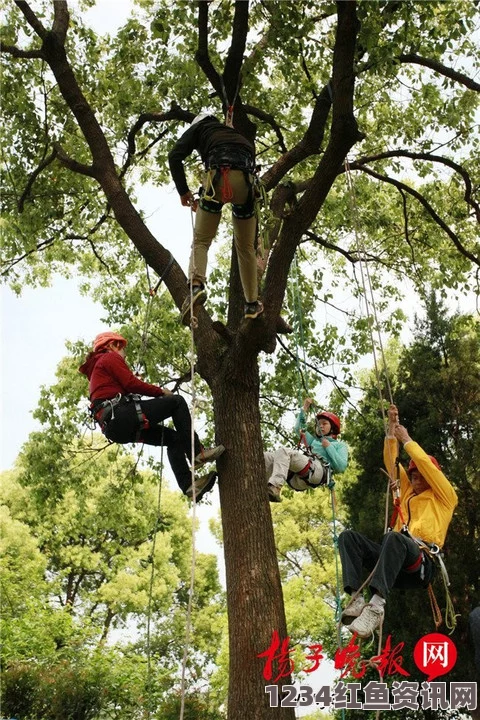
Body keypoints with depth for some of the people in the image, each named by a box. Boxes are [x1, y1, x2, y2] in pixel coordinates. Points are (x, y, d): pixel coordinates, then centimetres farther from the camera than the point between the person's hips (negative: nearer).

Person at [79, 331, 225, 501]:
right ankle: (197, 452, -14)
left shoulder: (96, 369, 35)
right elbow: (131, 383, -7)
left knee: (174, 438, 12)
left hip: (113, 428, 10)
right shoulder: (111, 357, 7)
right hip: (121, 416, -10)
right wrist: (160, 391, 4)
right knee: (177, 401, -8)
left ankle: (188, 484, -2)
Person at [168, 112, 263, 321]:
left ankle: (196, 285, -26)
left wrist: (183, 191, 16)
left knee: (201, 240, 2)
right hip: (246, 179, 3)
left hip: (219, 176, -3)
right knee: (246, 247, 13)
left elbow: (174, 156, 11)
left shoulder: (198, 128, 26)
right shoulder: (236, 134, 41)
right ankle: (252, 304, 12)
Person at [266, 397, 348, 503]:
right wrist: (304, 409, 36)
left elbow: (341, 467, 9)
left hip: (318, 469, -6)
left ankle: (275, 487, -51)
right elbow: (299, 428, 43)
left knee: (283, 451, -31)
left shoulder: (340, 445, 25)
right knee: (265, 457, -16)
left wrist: (328, 447, 8)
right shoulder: (314, 440, 41)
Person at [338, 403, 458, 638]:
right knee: (348, 536, -15)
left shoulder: (445, 497, 18)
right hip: (398, 561, 6)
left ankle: (377, 605, -54)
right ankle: (357, 598, -35)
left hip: (421, 563, -6)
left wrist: (407, 440, 13)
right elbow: (391, 462, 27)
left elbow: (426, 464, 5)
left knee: (394, 538, -40)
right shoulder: (408, 492, 33)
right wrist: (392, 428, 21)